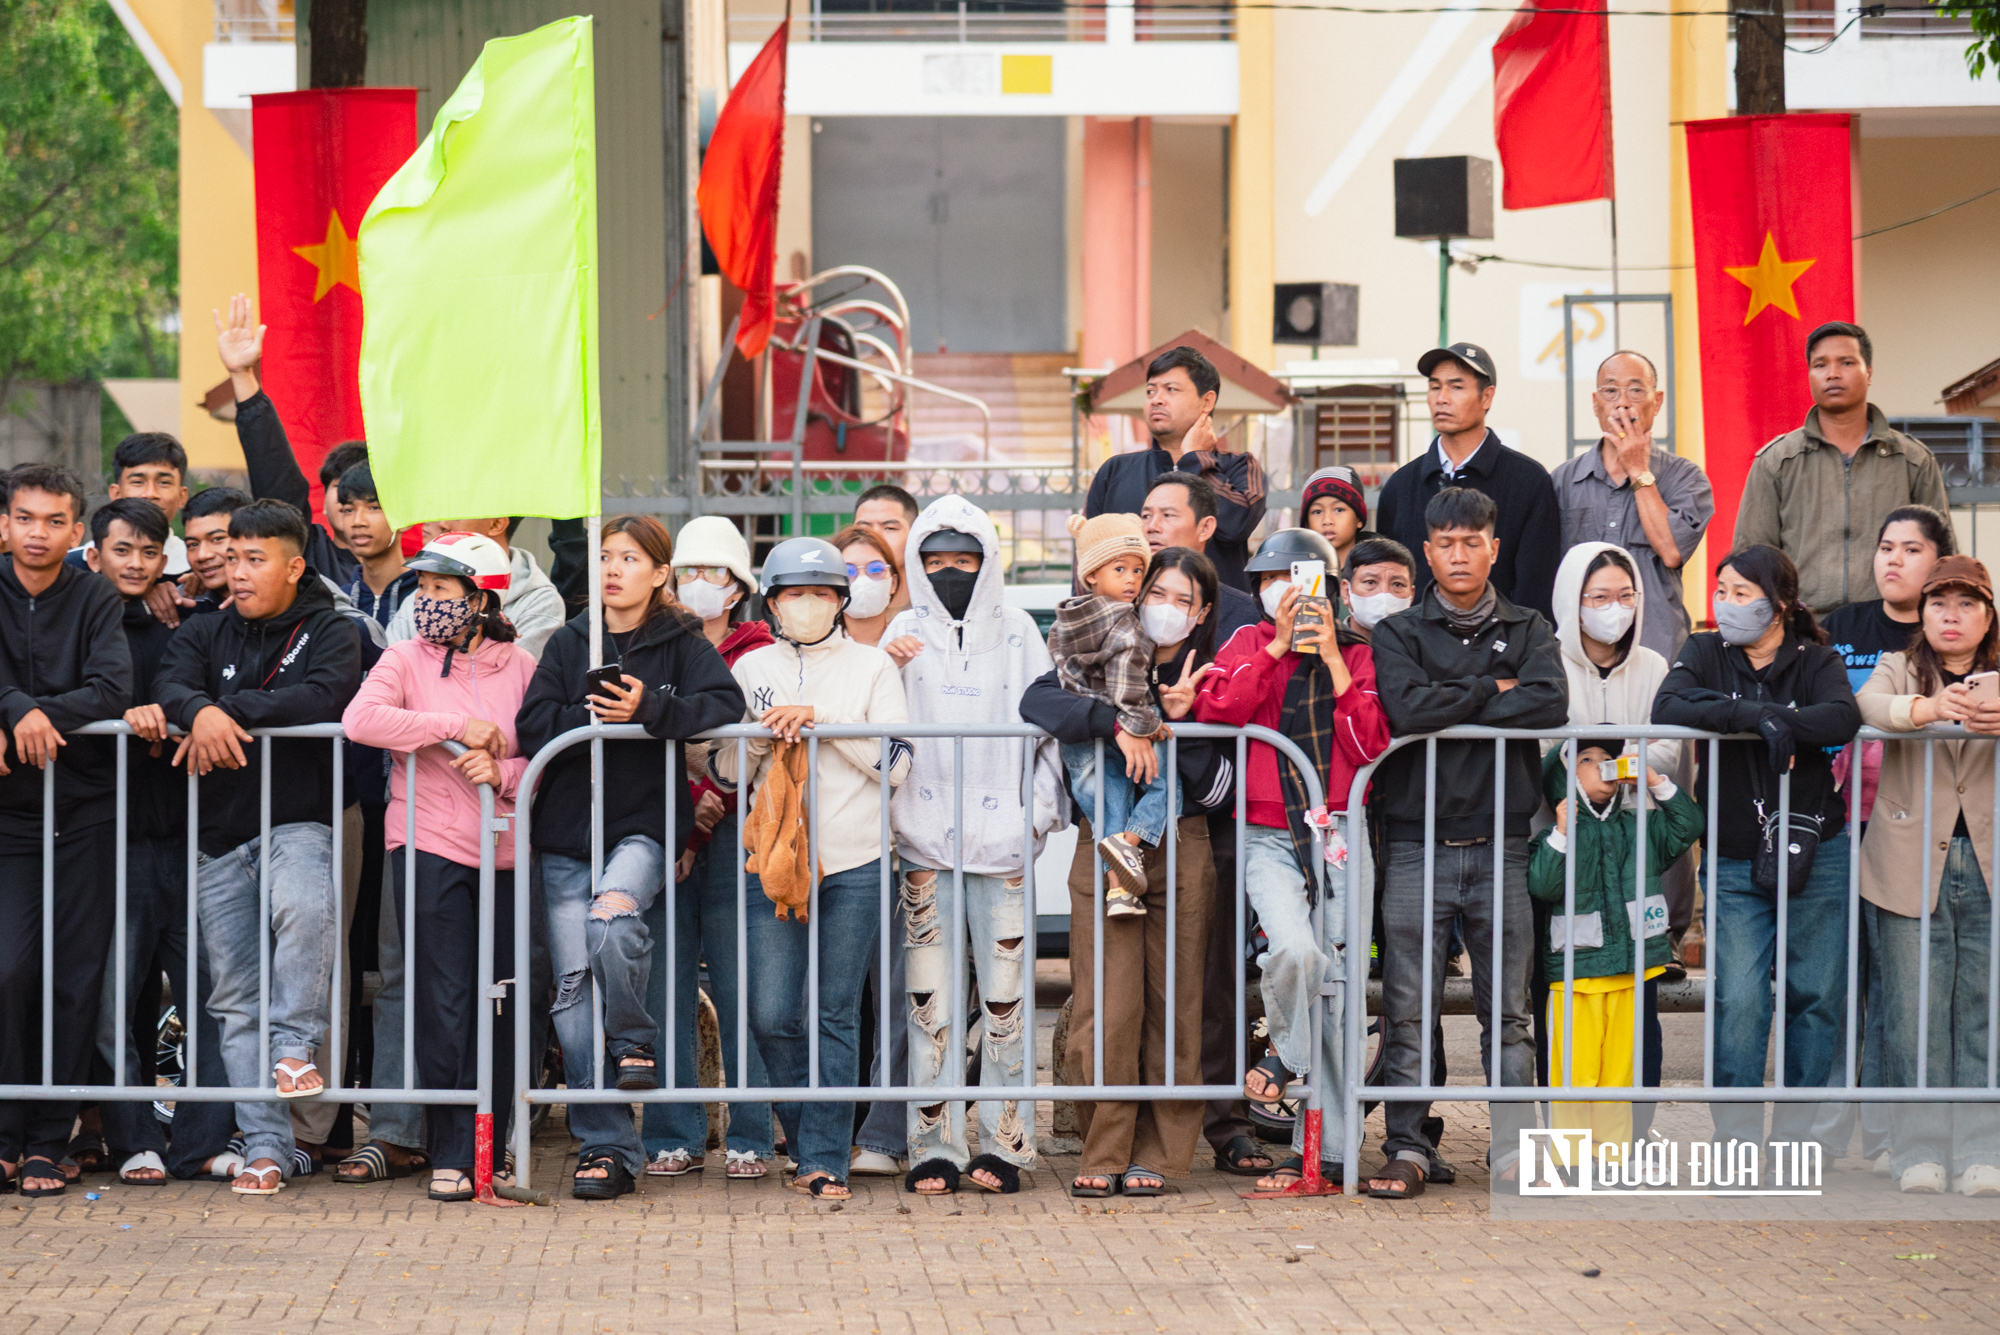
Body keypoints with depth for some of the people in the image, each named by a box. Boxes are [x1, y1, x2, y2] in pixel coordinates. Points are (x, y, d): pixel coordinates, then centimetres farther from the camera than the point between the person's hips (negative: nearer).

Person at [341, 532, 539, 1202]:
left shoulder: (521, 667, 8)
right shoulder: (406, 658, 3)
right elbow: (360, 720, -15)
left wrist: (502, 772, -14)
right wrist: (456, 727, -15)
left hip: (504, 851, 2)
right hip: (429, 845, -2)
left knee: (497, 1007, 4)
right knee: (444, 1004, -5)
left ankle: (484, 1151, 12)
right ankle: (451, 1153, 2)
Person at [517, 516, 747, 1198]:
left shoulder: (681, 643, 6)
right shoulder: (569, 644, 12)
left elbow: (725, 703, -10)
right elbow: (534, 728, 1)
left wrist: (648, 709, -21)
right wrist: (596, 714, -13)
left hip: (644, 825, -3)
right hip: (566, 834, 3)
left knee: (612, 919, -33)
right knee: (575, 982, -4)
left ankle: (634, 1041, -4)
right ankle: (605, 1146, 0)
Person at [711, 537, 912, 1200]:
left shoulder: (872, 666, 6)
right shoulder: (752, 668, 12)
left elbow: (898, 764, -2)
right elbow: (723, 771, 12)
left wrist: (823, 720, -10)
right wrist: (760, 735, -8)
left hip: (854, 861, -2)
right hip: (772, 860, 2)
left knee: (836, 1016, -2)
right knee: (772, 1016, -3)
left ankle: (826, 1159, 3)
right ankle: (808, 1136, 19)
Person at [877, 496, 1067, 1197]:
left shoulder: (1017, 631, 10)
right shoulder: (905, 632, 10)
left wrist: (1040, 811, 1)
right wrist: (883, 669, -11)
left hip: (1001, 839, 0)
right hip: (924, 839, 0)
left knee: (1005, 992, -1)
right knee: (929, 999, -2)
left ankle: (1004, 1144, 4)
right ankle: (935, 1146, 2)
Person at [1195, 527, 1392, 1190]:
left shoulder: (1357, 654, 8)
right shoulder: (1249, 645, 10)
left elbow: (1373, 748, -5)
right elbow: (1214, 710, -10)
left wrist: (1334, 662, -8)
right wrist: (1279, 646, -10)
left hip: (1341, 836, 1)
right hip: (1268, 836, -1)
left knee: (1333, 980, 0)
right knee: (1293, 948, -28)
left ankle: (1319, 1147, 6)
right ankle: (1286, 1049, 3)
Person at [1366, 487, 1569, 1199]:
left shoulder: (1528, 630, 11)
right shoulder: (1398, 633, 8)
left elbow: (1550, 704, -9)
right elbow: (1405, 707, -12)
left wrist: (1450, 707, -8)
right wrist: (1490, 691, -5)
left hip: (1502, 844, 1)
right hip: (1418, 842, -1)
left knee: (1507, 1009, 3)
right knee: (1408, 1008, -3)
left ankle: (1513, 1146, 8)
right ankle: (1408, 1148, 1)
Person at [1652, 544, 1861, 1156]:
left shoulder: (1816, 661, 3)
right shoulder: (1706, 653, 5)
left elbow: (1844, 718, -18)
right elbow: (1667, 708, -14)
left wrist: (1766, 717, -23)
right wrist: (1750, 715, -24)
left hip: (1815, 857, 0)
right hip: (1734, 860, 0)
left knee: (1817, 994, 5)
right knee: (1738, 1000, -8)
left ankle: (1804, 1127, 18)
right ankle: (1736, 1132, 3)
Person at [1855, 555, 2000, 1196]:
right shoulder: (1900, 667, 9)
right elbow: (1868, 703, -14)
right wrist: (1927, 708, -35)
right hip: (1911, 866, -1)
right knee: (1914, 1012, -3)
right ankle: (1921, 1149, 4)